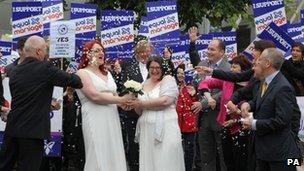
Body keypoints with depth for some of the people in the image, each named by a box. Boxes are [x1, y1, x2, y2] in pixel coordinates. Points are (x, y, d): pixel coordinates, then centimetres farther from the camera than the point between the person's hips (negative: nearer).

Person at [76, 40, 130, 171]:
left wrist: (125, 103, -2)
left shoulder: (107, 73, 19)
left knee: (114, 156, 4)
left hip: (112, 119, 7)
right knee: (99, 158, -7)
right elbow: (95, 96, -15)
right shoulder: (82, 73, -3)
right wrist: (121, 100, -13)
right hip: (95, 120, -7)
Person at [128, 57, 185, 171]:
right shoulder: (144, 84, 17)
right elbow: (140, 112, 19)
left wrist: (141, 103, -10)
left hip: (165, 129, -5)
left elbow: (164, 101, -16)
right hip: (146, 131, 5)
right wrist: (135, 105, -4)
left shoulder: (168, 80, 0)